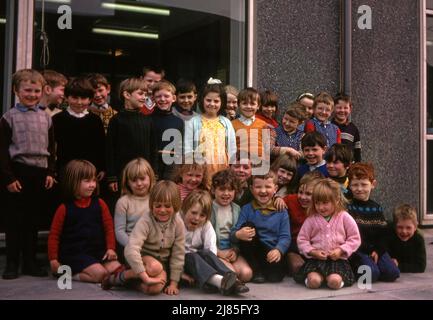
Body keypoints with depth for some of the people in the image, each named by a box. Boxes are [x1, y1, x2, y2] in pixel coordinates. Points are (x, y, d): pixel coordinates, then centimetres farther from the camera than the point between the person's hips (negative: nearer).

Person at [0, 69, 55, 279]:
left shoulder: (46, 118, 9)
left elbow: (51, 148, 13)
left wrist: (50, 172, 5)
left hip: (40, 172, 4)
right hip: (17, 172, -3)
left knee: (33, 219, 10)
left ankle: (30, 262, 19)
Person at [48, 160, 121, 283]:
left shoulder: (99, 204, 5)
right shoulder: (65, 208, -4)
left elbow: (109, 227, 10)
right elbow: (54, 235, 0)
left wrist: (111, 248, -2)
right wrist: (53, 260, -3)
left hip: (99, 251, 5)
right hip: (76, 254, -5)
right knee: (100, 273, -25)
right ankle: (71, 274, 0)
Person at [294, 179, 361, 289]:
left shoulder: (344, 218, 1)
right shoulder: (311, 219, 3)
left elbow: (355, 239, 3)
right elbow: (302, 240, 7)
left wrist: (341, 250, -10)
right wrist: (313, 252, -9)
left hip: (338, 259, 0)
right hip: (316, 259, 1)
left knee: (334, 282, -28)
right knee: (313, 281, -27)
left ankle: (339, 276, 2)